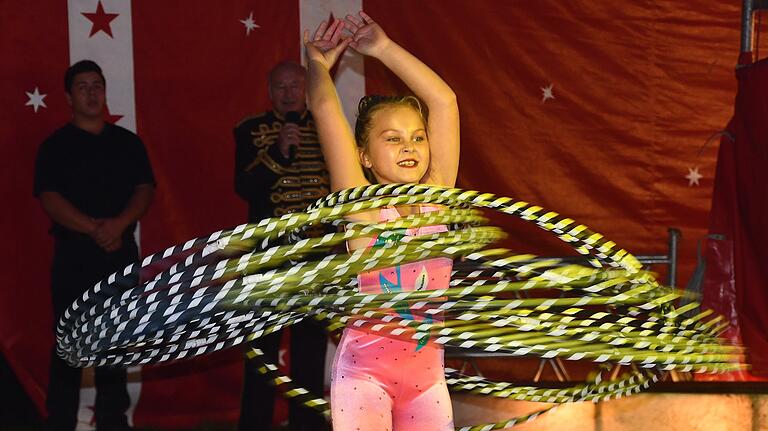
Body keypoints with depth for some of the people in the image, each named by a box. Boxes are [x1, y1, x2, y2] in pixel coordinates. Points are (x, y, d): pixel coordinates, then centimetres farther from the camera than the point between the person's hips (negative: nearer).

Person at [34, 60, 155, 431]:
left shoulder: (128, 142, 11)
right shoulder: (55, 146, 2)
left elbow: (145, 190, 2)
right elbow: (49, 199, -9)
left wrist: (118, 224, -16)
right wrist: (93, 229, -20)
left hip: (122, 253, 3)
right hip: (73, 255, -3)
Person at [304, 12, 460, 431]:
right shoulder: (362, 206, -7)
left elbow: (443, 100, 0)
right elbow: (326, 107, -12)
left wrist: (383, 48, 4)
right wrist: (319, 64, 6)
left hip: (426, 369, 4)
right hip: (365, 368, -4)